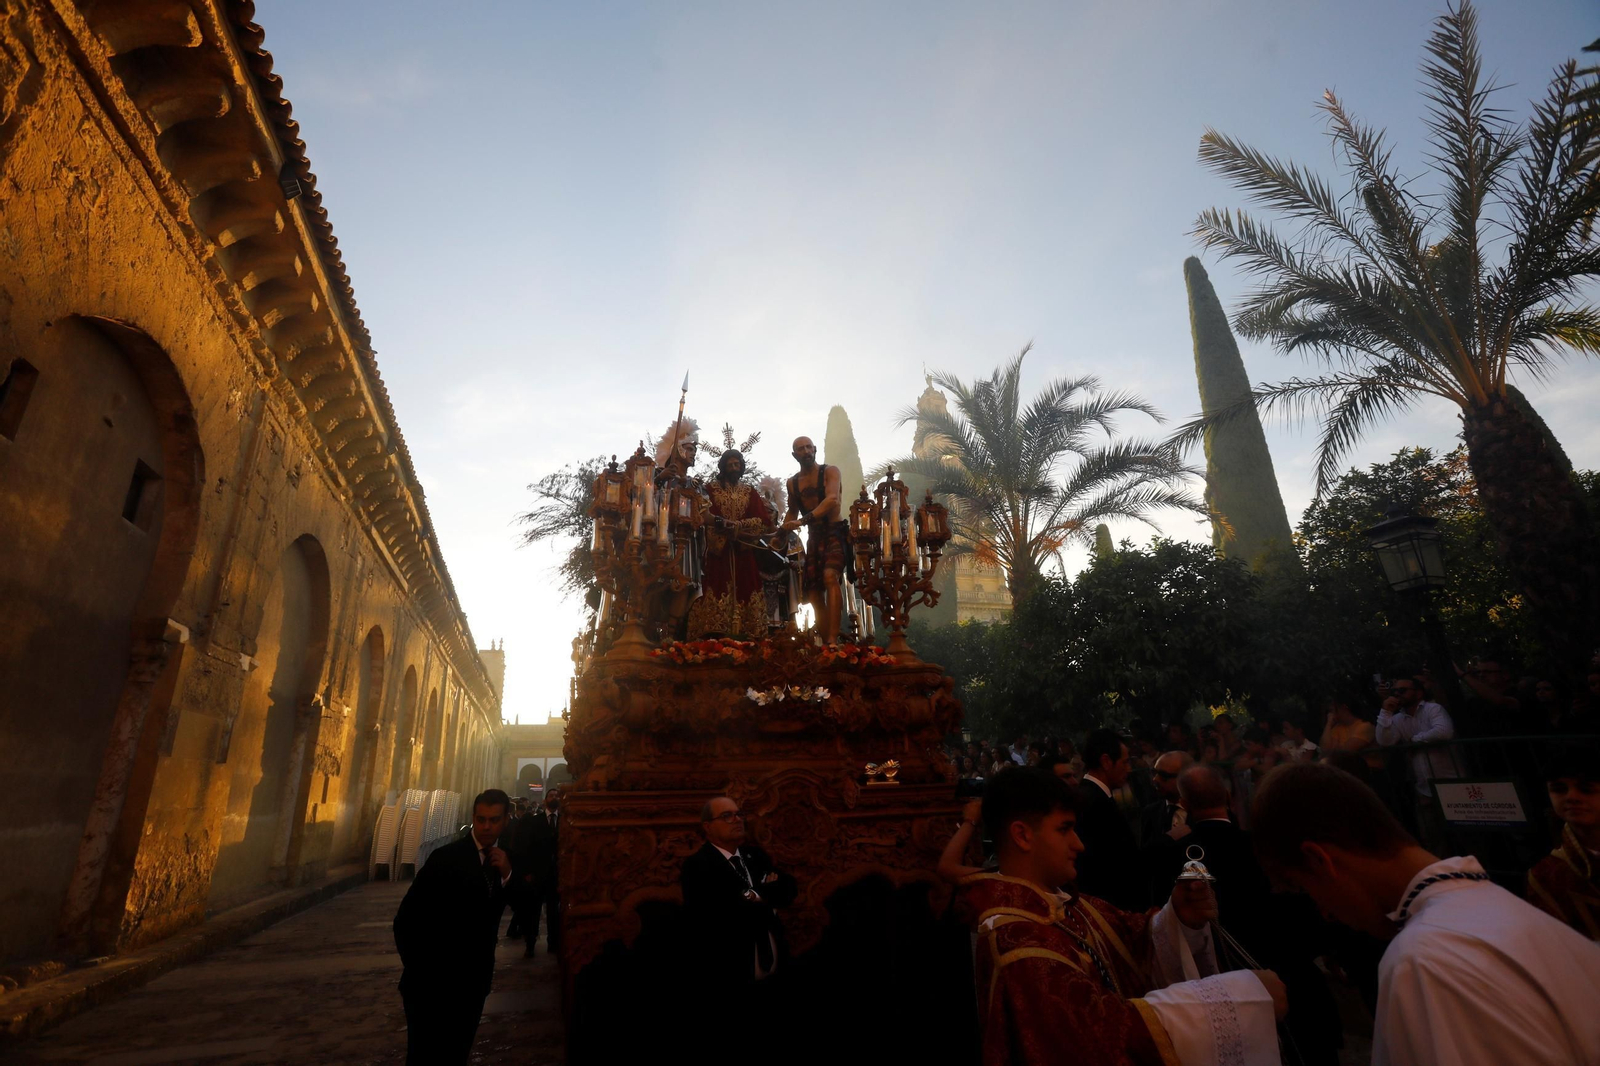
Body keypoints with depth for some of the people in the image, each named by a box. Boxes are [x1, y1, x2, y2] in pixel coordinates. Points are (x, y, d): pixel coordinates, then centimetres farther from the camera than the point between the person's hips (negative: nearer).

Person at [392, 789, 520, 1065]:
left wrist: (507, 874, -20)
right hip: (434, 980, -5)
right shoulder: (447, 857, -18)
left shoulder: (506, 859, -1)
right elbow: (406, 920, -15)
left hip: (474, 980, 5)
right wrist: (420, 971, -11)